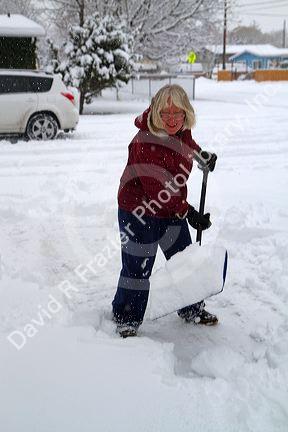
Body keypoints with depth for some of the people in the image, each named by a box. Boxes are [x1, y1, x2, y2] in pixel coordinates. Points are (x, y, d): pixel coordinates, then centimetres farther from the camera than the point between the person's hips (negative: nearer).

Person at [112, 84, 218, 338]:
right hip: (138, 210, -7)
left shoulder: (182, 131, -2)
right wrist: (188, 213, -27)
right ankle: (126, 319, 22)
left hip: (172, 210, 7)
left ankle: (192, 310, 36)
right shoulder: (146, 143, -28)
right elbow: (157, 189, -29)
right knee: (138, 267, 1)